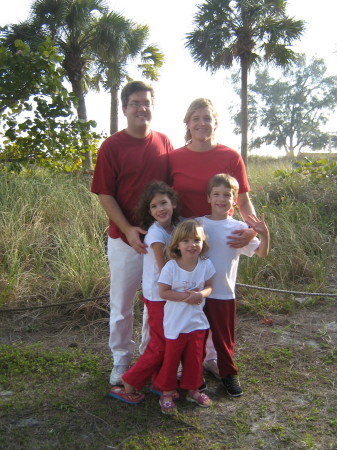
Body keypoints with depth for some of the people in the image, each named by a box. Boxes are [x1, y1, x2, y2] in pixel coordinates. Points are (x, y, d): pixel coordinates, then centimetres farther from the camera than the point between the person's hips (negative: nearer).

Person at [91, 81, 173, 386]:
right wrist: (128, 229, -19)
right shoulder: (111, 147, -7)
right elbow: (105, 194, -9)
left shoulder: (164, 143, 4)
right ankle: (121, 360, 29)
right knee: (121, 303, 10)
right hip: (125, 239, -3)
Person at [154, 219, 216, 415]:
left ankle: (193, 389, 39)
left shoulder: (206, 265, -10)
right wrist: (185, 296, -25)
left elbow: (209, 286, 2)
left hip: (198, 321, 3)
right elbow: (163, 292, -15)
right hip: (175, 323, -3)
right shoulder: (170, 267, -20)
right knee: (171, 358, 11)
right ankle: (167, 393, 29)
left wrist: (201, 294, -21)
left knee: (195, 358, 18)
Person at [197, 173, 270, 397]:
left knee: (224, 337, 14)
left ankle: (228, 373, 35)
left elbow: (261, 253, -7)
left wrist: (265, 234, -23)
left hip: (224, 293, 0)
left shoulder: (239, 228, -4)